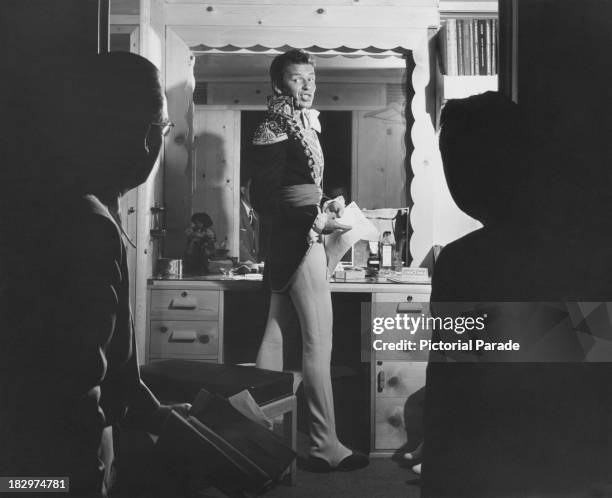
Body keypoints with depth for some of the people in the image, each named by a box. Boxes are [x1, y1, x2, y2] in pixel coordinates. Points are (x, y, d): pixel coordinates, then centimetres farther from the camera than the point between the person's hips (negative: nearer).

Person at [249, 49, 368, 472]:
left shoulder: (300, 125, 17)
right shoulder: (276, 130, -11)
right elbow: (265, 199, -17)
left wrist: (324, 206, 7)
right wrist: (318, 220, -19)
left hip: (297, 241, 10)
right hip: (299, 241, -10)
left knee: (276, 336, 12)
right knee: (319, 343, -9)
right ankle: (325, 446, -3)